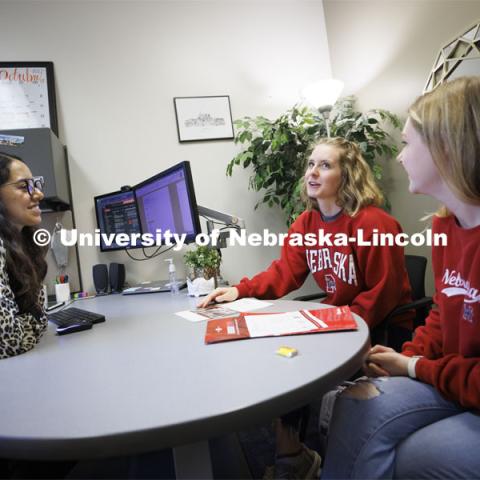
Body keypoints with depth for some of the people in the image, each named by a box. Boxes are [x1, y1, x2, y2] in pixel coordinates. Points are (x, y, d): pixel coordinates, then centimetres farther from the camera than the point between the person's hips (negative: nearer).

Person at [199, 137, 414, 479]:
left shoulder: (374, 223, -21)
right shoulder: (306, 222, 2)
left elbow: (382, 296, -19)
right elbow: (284, 272, -1)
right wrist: (240, 290, -16)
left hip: (383, 329, -7)